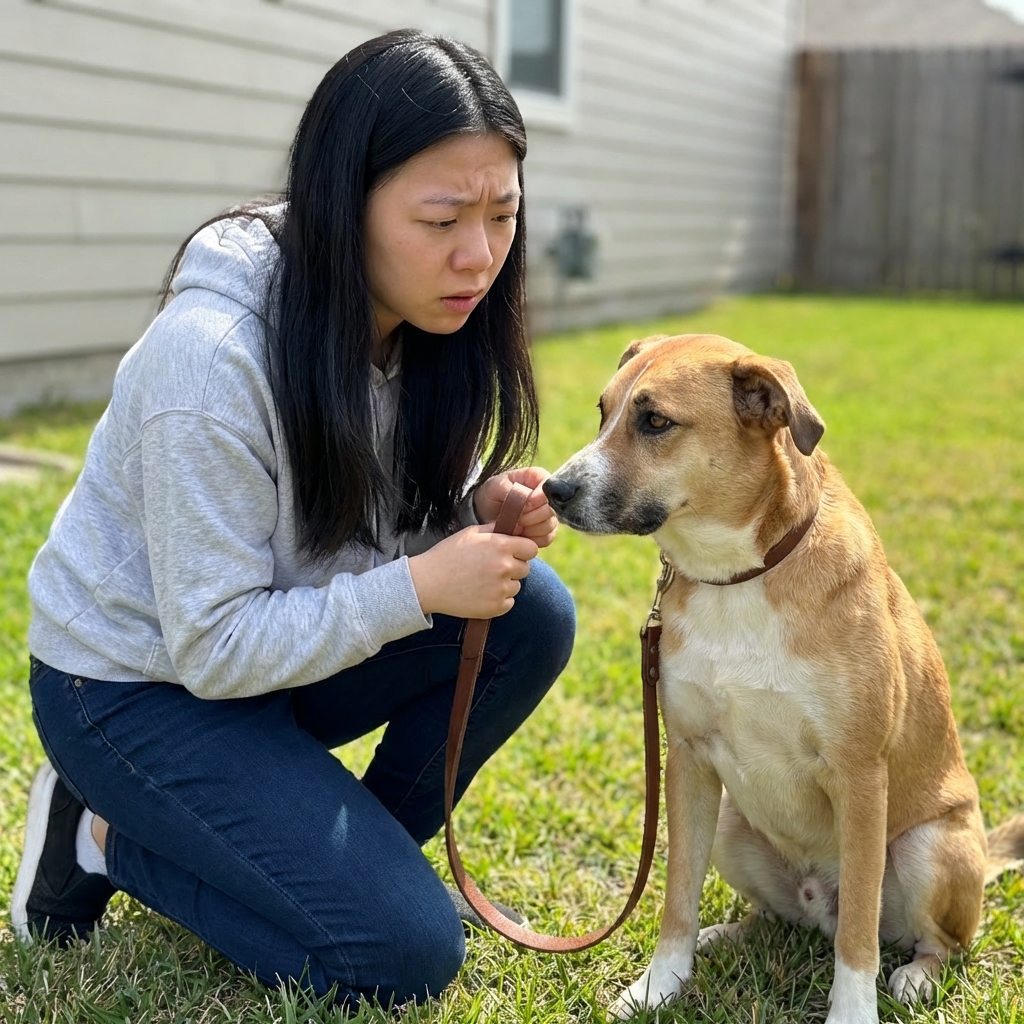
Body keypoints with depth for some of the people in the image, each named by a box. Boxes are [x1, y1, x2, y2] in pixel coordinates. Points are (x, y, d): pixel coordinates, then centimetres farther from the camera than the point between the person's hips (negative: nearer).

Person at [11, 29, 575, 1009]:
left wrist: (477, 511, -17)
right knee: (406, 951, -14)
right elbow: (215, 648, -26)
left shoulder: (424, 323, -9)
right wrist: (419, 586, -31)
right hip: (136, 685, -7)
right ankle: (106, 839, 3)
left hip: (280, 645, 7)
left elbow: (386, 521, 4)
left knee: (532, 614, -13)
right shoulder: (210, 357, -31)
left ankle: (355, 852, 4)